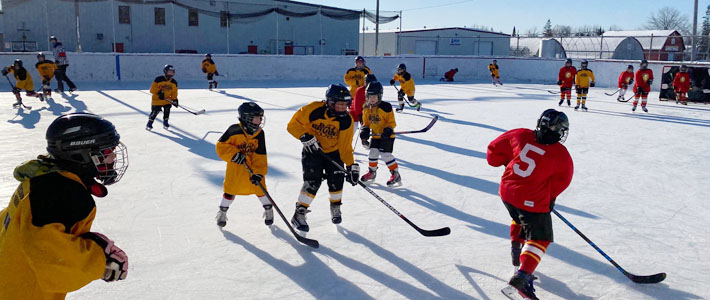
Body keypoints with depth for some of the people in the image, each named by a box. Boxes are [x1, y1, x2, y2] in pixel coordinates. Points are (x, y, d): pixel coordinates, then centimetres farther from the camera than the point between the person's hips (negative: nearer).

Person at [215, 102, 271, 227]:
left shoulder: (259, 134, -8)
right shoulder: (234, 130, -17)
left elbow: (260, 156, -8)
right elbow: (221, 145, -11)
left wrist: (258, 173, -17)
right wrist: (234, 154, -24)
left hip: (253, 168, 2)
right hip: (235, 167, -2)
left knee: (259, 187, 3)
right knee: (230, 190, 5)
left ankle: (268, 210, 26)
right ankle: (222, 212, 28)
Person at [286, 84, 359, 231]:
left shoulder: (346, 120, -15)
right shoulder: (314, 110, -24)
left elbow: (345, 146, -11)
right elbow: (293, 124, -15)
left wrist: (351, 165, -20)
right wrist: (306, 137, -28)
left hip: (333, 152, 3)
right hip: (312, 151, -3)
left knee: (336, 179, -8)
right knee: (313, 181, -16)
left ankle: (335, 207, 22)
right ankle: (299, 214, -3)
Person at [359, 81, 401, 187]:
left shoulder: (386, 107, -17)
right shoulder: (366, 108, 2)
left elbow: (391, 122, -12)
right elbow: (366, 122, 12)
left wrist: (388, 130, -28)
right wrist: (365, 131, -4)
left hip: (386, 136, -6)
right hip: (375, 135, 6)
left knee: (386, 154, -11)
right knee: (373, 153, 9)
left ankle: (396, 175, 0)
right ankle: (372, 172, 29)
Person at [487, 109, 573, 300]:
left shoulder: (520, 135, -6)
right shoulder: (561, 155, -12)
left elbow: (495, 149, 4)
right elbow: (561, 181, 3)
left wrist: (506, 161, 23)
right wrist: (550, 198, 19)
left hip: (507, 192, 5)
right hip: (533, 202, -5)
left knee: (520, 218, 34)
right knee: (539, 238, 4)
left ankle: (516, 250, 43)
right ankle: (522, 275, -10)